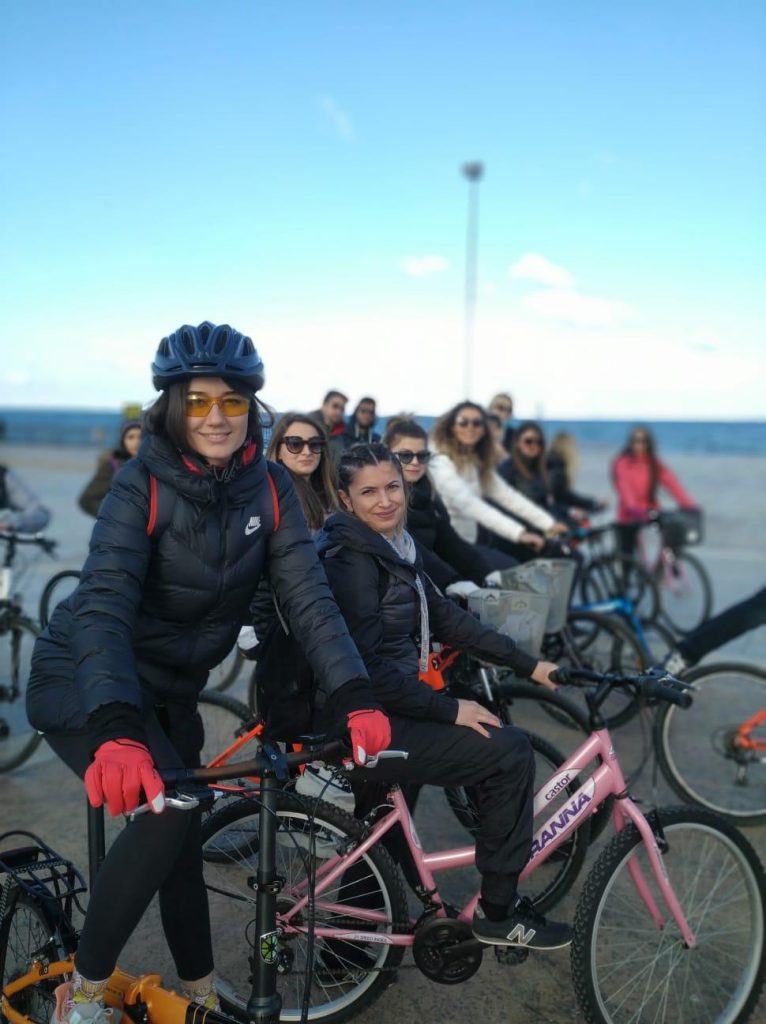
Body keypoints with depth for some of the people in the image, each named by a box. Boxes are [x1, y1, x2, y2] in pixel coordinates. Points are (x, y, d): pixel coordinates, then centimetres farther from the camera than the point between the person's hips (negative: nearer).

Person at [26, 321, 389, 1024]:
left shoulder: (270, 488, -10)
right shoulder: (142, 486, -22)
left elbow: (308, 597, -16)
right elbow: (104, 607, -33)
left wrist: (355, 700, -30)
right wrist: (116, 731, -49)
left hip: (170, 690, 5)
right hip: (82, 682, -5)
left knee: (182, 836, 14)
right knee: (165, 809, -25)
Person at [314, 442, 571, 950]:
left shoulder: (396, 548, 10)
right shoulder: (351, 560, -20)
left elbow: (447, 618, 11)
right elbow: (367, 668, -25)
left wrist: (530, 664, 7)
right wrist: (450, 709, -21)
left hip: (385, 714, 10)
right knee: (510, 750, -12)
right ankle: (499, 912, 1)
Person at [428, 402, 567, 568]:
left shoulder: (478, 462, 10)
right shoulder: (441, 463, -18)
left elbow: (507, 495, 4)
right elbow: (470, 504, -31)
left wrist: (548, 524, -7)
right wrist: (519, 533, -40)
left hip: (471, 537, 9)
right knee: (510, 568, -21)